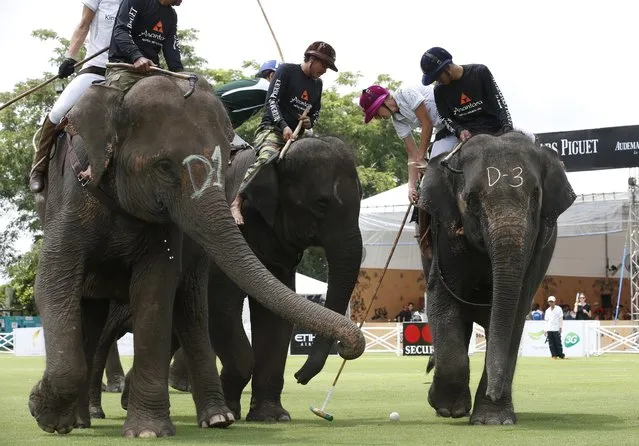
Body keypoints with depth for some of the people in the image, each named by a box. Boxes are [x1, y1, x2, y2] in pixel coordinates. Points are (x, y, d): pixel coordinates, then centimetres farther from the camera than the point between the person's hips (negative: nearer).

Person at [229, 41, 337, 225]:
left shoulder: (317, 84, 18)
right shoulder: (286, 71, -2)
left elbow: (316, 112, 27)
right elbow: (272, 100, -9)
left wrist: (310, 122, 2)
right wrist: (284, 126, -21)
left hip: (296, 135, 8)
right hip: (272, 129, -8)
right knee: (268, 157, -37)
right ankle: (236, 203, -43)